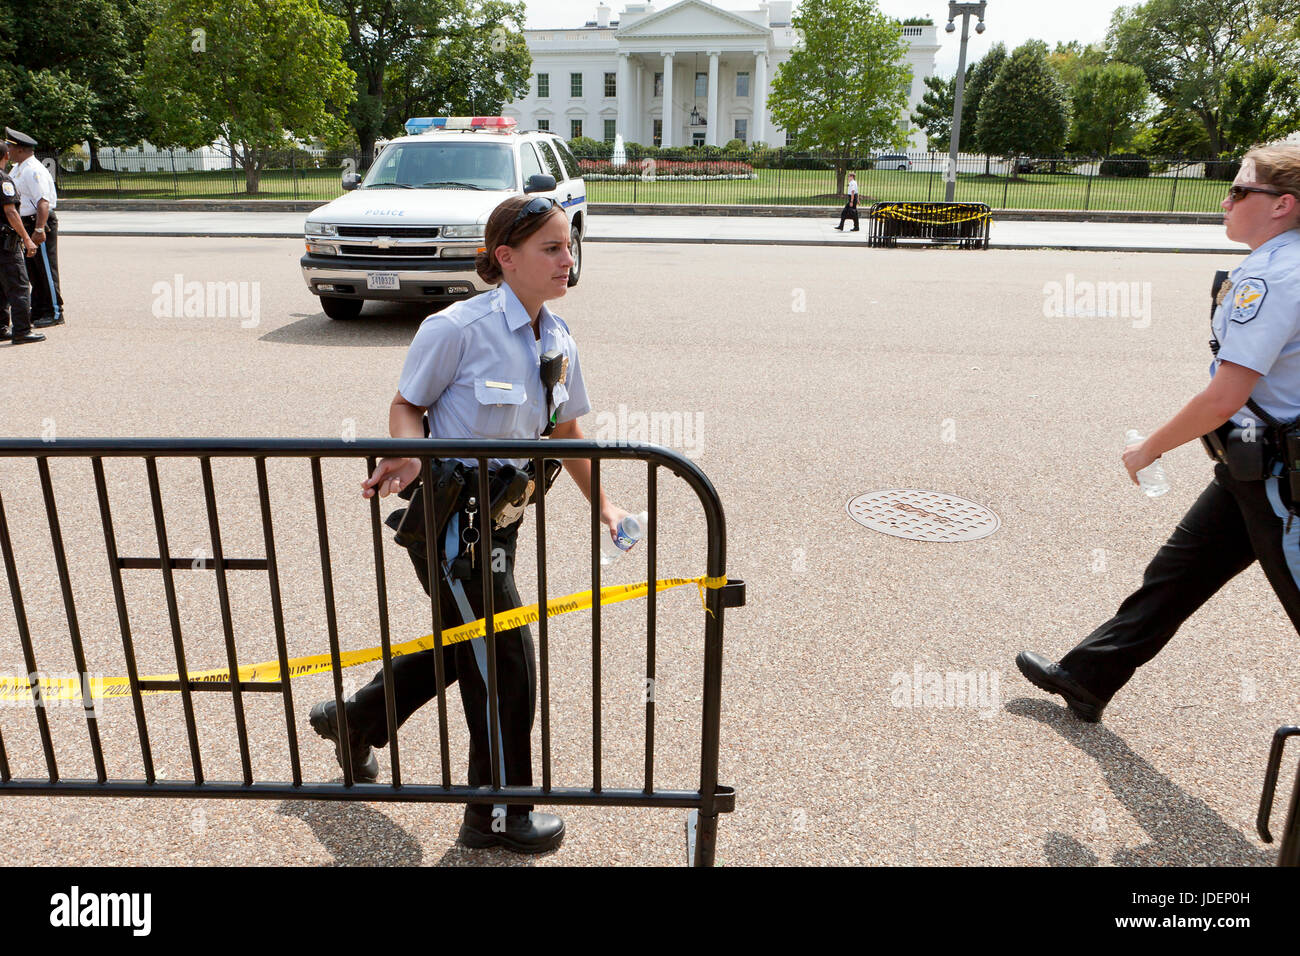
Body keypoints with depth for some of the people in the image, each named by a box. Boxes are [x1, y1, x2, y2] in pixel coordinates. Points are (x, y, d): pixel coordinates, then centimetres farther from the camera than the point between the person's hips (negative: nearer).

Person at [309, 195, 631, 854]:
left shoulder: (559, 342, 2)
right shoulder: (459, 328, -19)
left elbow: (566, 431, 13)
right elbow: (406, 405, -9)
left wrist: (602, 505, 12)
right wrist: (410, 453, -30)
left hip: (500, 511, 8)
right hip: (448, 509, -8)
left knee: (463, 641, 22)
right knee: (505, 653, -3)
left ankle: (354, 719, 49)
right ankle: (498, 814, 19)